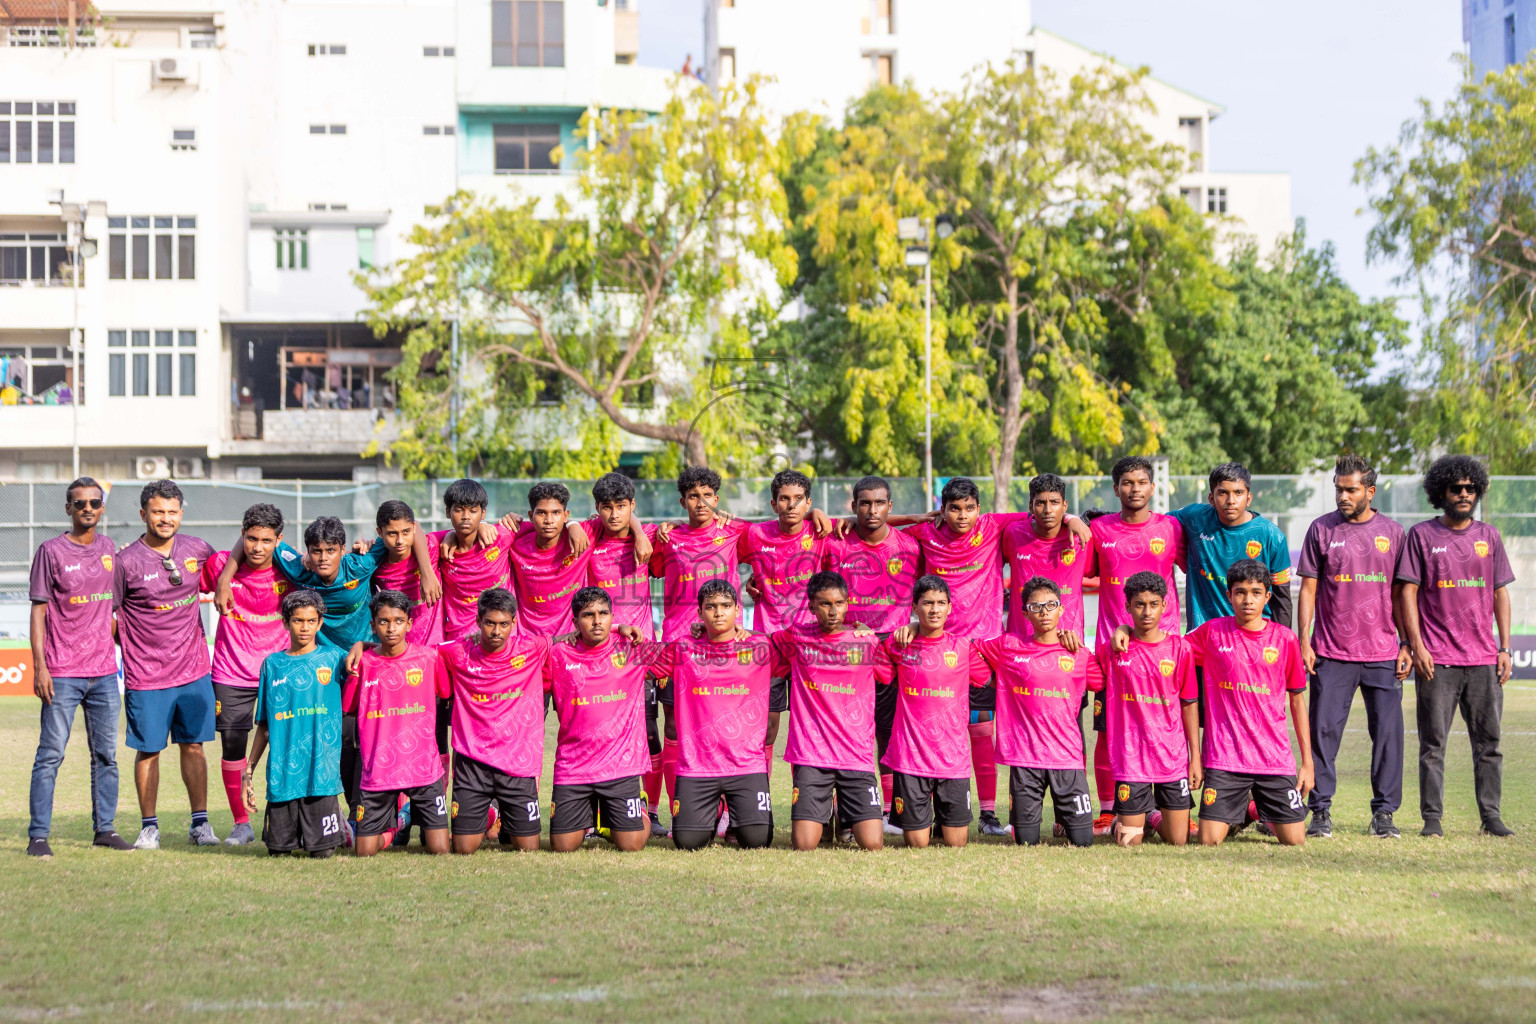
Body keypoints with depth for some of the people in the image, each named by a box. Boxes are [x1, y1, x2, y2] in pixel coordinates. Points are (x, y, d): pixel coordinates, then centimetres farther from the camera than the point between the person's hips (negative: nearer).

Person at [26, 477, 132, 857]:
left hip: (104, 671, 5)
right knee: (51, 753, -5)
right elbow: (39, 610, -5)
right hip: (62, 674, -5)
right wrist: (39, 666, -11)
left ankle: (105, 828, 17)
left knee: (106, 754, 9)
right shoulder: (51, 551, -4)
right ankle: (38, 836, -2)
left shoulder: (109, 549, 10)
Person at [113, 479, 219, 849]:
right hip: (146, 675, -3)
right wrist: (129, 646, -4)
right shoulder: (127, 561, -9)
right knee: (149, 750, 4)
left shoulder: (197, 549, 2)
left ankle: (200, 823, 15)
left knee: (193, 745, 7)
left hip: (193, 668, 3)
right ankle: (149, 826, 15)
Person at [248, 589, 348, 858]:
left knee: (322, 850, -3)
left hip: (321, 768, -2)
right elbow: (264, 725, 13)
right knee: (277, 848, 3)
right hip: (282, 772, 2)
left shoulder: (333, 658, 5)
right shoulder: (272, 664, 9)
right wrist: (249, 768, 9)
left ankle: (338, 824, 26)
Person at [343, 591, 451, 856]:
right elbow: (347, 707, 5)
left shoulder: (428, 657, -1)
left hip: (423, 767, 0)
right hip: (377, 771, 1)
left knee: (439, 850, -4)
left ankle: (421, 817, 25)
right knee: (364, 852, 2)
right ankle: (389, 829, 31)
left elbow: (447, 693, 12)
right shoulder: (363, 662, -1)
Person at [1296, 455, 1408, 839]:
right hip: (1331, 653, -1)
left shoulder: (1392, 532, 7)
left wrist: (1406, 645, 5)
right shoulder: (1321, 529, 4)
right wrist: (1303, 643, -2)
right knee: (1323, 729, -2)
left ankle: (1384, 813, 9)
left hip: (1382, 655, 1)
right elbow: (1308, 589, 5)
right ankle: (1321, 811, 5)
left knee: (1387, 731, 1)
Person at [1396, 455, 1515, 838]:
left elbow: (1500, 593, 13)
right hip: (1437, 660, -3)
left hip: (1484, 661, 3)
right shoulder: (1421, 535, 2)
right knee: (1433, 743, -1)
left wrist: (1505, 648, 6)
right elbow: (1408, 592, 0)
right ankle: (1432, 818, 4)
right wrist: (1416, 645, -8)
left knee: (1488, 741, 4)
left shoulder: (1489, 537, 12)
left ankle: (1491, 816, 11)